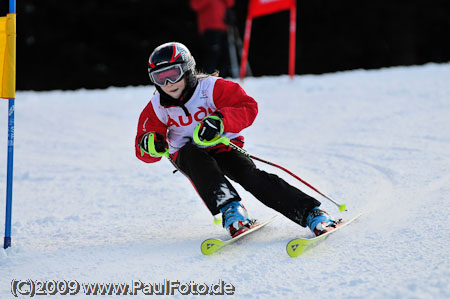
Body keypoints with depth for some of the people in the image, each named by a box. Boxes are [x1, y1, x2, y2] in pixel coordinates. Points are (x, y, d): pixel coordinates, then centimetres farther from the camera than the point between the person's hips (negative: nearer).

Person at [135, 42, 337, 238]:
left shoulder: (211, 87, -13)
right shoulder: (156, 108, -4)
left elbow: (248, 107, -19)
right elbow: (143, 151, 1)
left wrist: (220, 120, -37)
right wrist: (149, 145, -25)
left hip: (222, 147, -2)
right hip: (186, 154, 2)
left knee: (249, 174, -27)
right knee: (194, 155, -33)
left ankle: (311, 213, -31)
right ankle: (230, 208, -42)